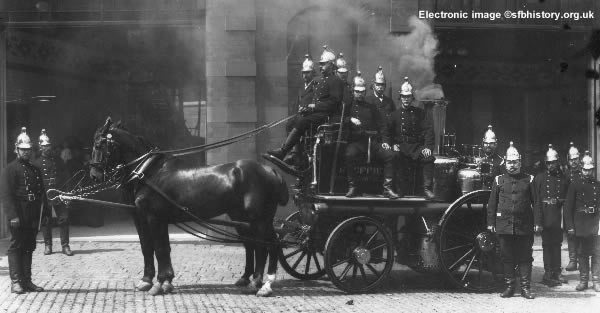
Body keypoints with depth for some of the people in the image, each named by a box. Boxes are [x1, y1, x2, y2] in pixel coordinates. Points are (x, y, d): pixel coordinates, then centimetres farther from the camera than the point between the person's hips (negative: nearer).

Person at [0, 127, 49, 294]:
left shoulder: (35, 170, 17)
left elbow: (42, 193, 21)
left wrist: (45, 212, 12)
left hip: (32, 218, 7)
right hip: (18, 216, -7)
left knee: (29, 247, 9)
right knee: (16, 247, -3)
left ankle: (27, 280, 13)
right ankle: (16, 282, -3)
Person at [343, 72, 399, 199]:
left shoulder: (371, 107, 22)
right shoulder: (348, 106, 15)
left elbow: (380, 125, 18)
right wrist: (350, 119, -14)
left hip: (372, 140, 3)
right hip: (355, 141, -3)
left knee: (389, 155, -21)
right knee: (349, 155, -35)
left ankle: (387, 188, -17)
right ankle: (352, 187, -23)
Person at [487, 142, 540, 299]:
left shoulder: (529, 180, 7)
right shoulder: (499, 180, 8)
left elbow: (536, 202, 5)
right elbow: (492, 203, 9)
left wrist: (537, 222, -3)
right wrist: (490, 222, 3)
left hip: (525, 226, -1)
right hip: (504, 225, 1)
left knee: (525, 257, 1)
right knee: (507, 257, 4)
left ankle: (526, 287, 6)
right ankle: (509, 287, 12)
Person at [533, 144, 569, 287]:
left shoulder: (563, 178, 9)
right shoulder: (539, 178, 4)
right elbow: (536, 200, 0)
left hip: (559, 216, 2)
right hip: (545, 217, -2)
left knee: (557, 244, 8)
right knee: (547, 245, -1)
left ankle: (556, 272, 14)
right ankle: (548, 273, 1)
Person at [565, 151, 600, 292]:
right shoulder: (574, 185, 3)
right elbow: (568, 206, 2)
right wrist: (570, 226, -3)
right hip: (580, 225, 0)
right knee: (582, 254, 5)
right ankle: (583, 280, 12)